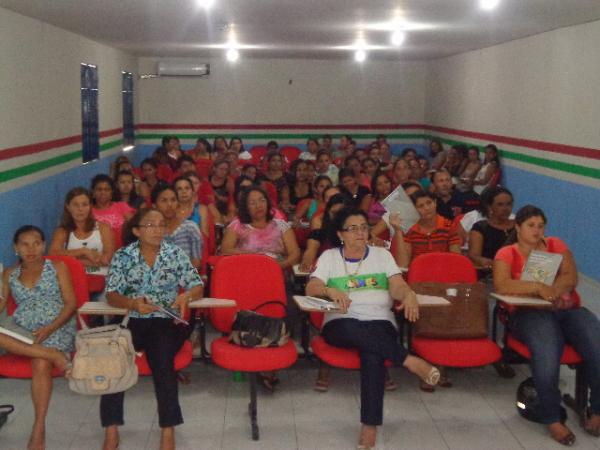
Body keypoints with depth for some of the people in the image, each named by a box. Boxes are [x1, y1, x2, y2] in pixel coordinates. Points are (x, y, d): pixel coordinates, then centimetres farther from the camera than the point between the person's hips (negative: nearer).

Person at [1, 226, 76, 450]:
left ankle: (39, 429, -30)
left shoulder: (57, 267, 12)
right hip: (21, 329, 3)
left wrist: (50, 328, -13)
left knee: (41, 364, -33)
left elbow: (70, 303, 3)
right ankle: (52, 354, -32)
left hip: (56, 327, -3)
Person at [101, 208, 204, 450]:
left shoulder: (175, 254, 5)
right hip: (130, 320, 1)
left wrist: (185, 296, -19)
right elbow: (111, 295, -4)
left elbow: (197, 287, 4)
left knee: (161, 358, -31)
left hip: (166, 322, -1)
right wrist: (133, 304, -25)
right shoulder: (122, 256, 3)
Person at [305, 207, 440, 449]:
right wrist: (330, 291, -22)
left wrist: (409, 295, -23)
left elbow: (398, 287, 2)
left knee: (373, 351, -35)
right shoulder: (329, 256, 13)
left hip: (379, 322, 0)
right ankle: (409, 360, -35)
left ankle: (370, 427, -37)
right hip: (341, 325, 0)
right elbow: (311, 288, 0)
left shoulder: (382, 255, 15)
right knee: (353, 330, -39)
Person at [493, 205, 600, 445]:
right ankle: (552, 418, -19)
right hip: (530, 313, -4)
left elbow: (571, 277, 4)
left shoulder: (556, 245, 18)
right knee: (547, 352, -36)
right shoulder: (507, 254, 7)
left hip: (568, 310, 4)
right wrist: (538, 287, -20)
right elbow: (501, 285, -11)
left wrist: (550, 289, -15)